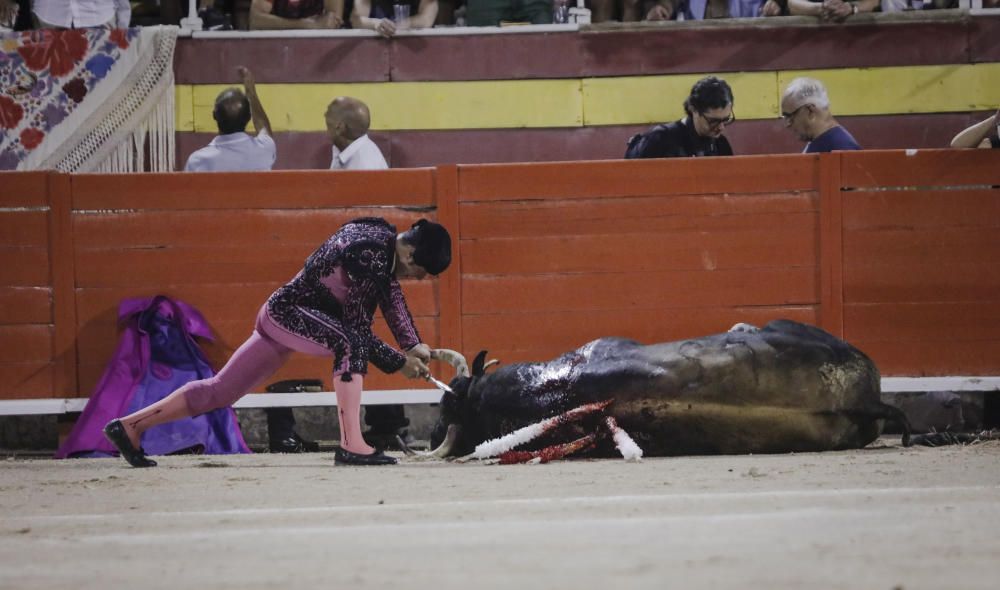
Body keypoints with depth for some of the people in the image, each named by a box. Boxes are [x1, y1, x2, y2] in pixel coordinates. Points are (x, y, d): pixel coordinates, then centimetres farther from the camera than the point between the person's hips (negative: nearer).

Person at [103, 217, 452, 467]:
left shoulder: (383, 235, 4)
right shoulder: (368, 256, -24)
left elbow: (391, 295, 12)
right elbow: (358, 330, -22)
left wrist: (413, 346, 3)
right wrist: (399, 363, -15)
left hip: (279, 315, 10)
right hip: (288, 312, -10)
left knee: (220, 391, 12)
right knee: (351, 344, -32)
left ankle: (130, 426, 16)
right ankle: (351, 446, -39)